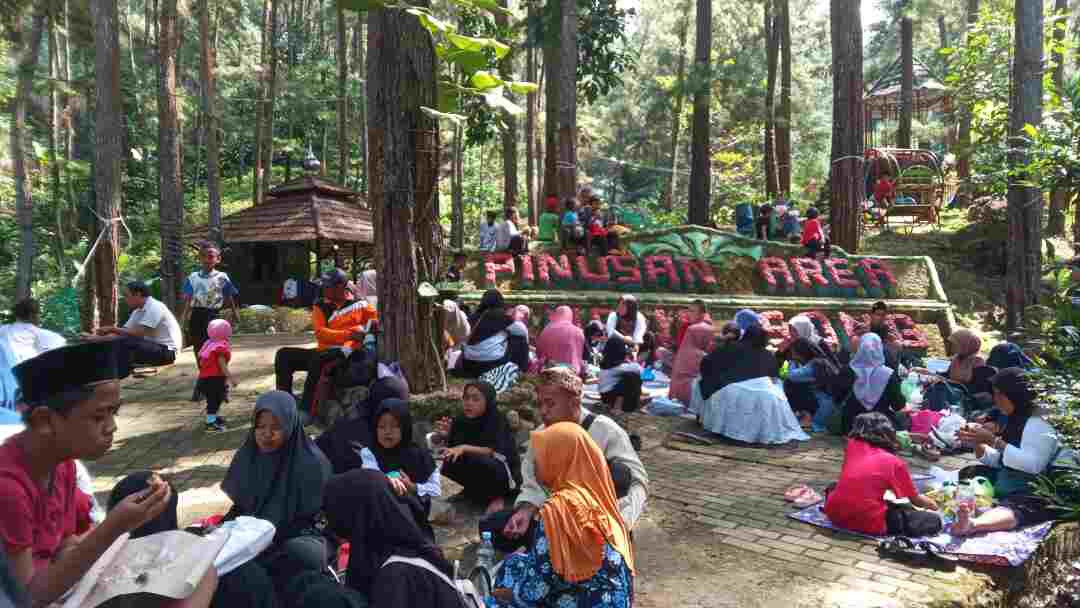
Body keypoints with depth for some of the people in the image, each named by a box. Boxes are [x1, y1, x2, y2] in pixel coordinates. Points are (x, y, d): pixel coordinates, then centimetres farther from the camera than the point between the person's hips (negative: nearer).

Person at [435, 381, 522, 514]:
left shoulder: (498, 421, -17)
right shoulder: (461, 421, -2)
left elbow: (495, 452, -29)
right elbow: (453, 450, -1)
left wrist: (464, 448, -40)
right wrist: (447, 436, -20)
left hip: (504, 474, -6)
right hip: (479, 473, 6)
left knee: (476, 460, -33)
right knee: (450, 463, -18)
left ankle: (497, 497, -6)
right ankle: (483, 496, -1)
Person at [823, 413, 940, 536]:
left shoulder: (852, 445, 11)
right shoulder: (894, 462, 4)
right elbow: (916, 499, 17)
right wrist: (931, 505, 38)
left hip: (835, 514, 4)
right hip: (869, 523, -4)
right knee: (934, 521, 6)